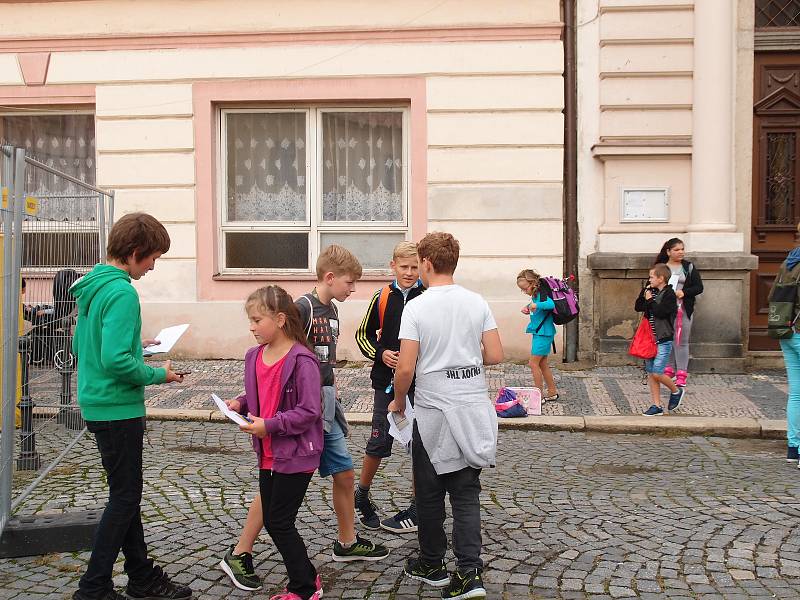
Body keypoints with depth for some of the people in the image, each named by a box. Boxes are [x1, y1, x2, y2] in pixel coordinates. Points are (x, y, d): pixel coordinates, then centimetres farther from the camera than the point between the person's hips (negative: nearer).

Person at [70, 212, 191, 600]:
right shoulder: (122, 293, -20)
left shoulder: (92, 286, 9)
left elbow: (80, 346, 17)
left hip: (97, 405, 10)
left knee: (126, 494, 17)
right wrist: (157, 375, -13)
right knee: (125, 498, 2)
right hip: (117, 410, -10)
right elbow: (114, 361, -28)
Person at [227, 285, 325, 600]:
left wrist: (269, 425, -24)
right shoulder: (254, 356, 5)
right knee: (271, 521, 14)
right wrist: (241, 403, -1)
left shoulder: (301, 360, -20)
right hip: (268, 454, 8)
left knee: (279, 522, -2)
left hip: (295, 455, -8)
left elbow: (309, 411, -21)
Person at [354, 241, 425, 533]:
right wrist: (380, 353, -5)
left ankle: (417, 511, 18)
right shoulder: (382, 297, 2)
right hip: (387, 382, 2)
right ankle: (362, 496, 29)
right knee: (379, 442, 7)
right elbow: (363, 334, 12)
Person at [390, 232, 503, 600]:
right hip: (474, 409, 4)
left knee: (429, 493, 13)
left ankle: (432, 565, 28)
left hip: (434, 411, -3)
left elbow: (406, 368, -14)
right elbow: (495, 356, 0)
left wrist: (398, 401, 4)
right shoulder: (477, 303, 0)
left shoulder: (416, 308, -11)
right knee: (466, 494, 8)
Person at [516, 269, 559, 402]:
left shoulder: (542, 294, -19)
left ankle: (539, 394, 0)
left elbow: (551, 304, -37)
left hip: (543, 333, -10)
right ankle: (552, 393, 24)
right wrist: (528, 307, 9)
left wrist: (537, 305, -49)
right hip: (539, 332, 10)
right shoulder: (535, 295, 10)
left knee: (533, 363, -7)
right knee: (542, 364, 15)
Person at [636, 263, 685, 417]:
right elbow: (638, 307, 9)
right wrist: (644, 293, 0)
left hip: (663, 340, -8)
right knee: (650, 373, 7)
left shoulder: (669, 295, -11)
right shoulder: (652, 292, 12)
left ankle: (676, 391, 15)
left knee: (657, 373, -11)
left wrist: (650, 300, -11)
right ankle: (657, 406, 13)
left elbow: (660, 312, -22)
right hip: (650, 339, 8)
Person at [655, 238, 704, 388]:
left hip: (684, 310, -1)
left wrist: (684, 292, -13)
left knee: (682, 341, -1)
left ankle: (681, 373, 1)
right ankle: (668, 369, 18)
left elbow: (699, 287, 3)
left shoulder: (689, 267, 6)